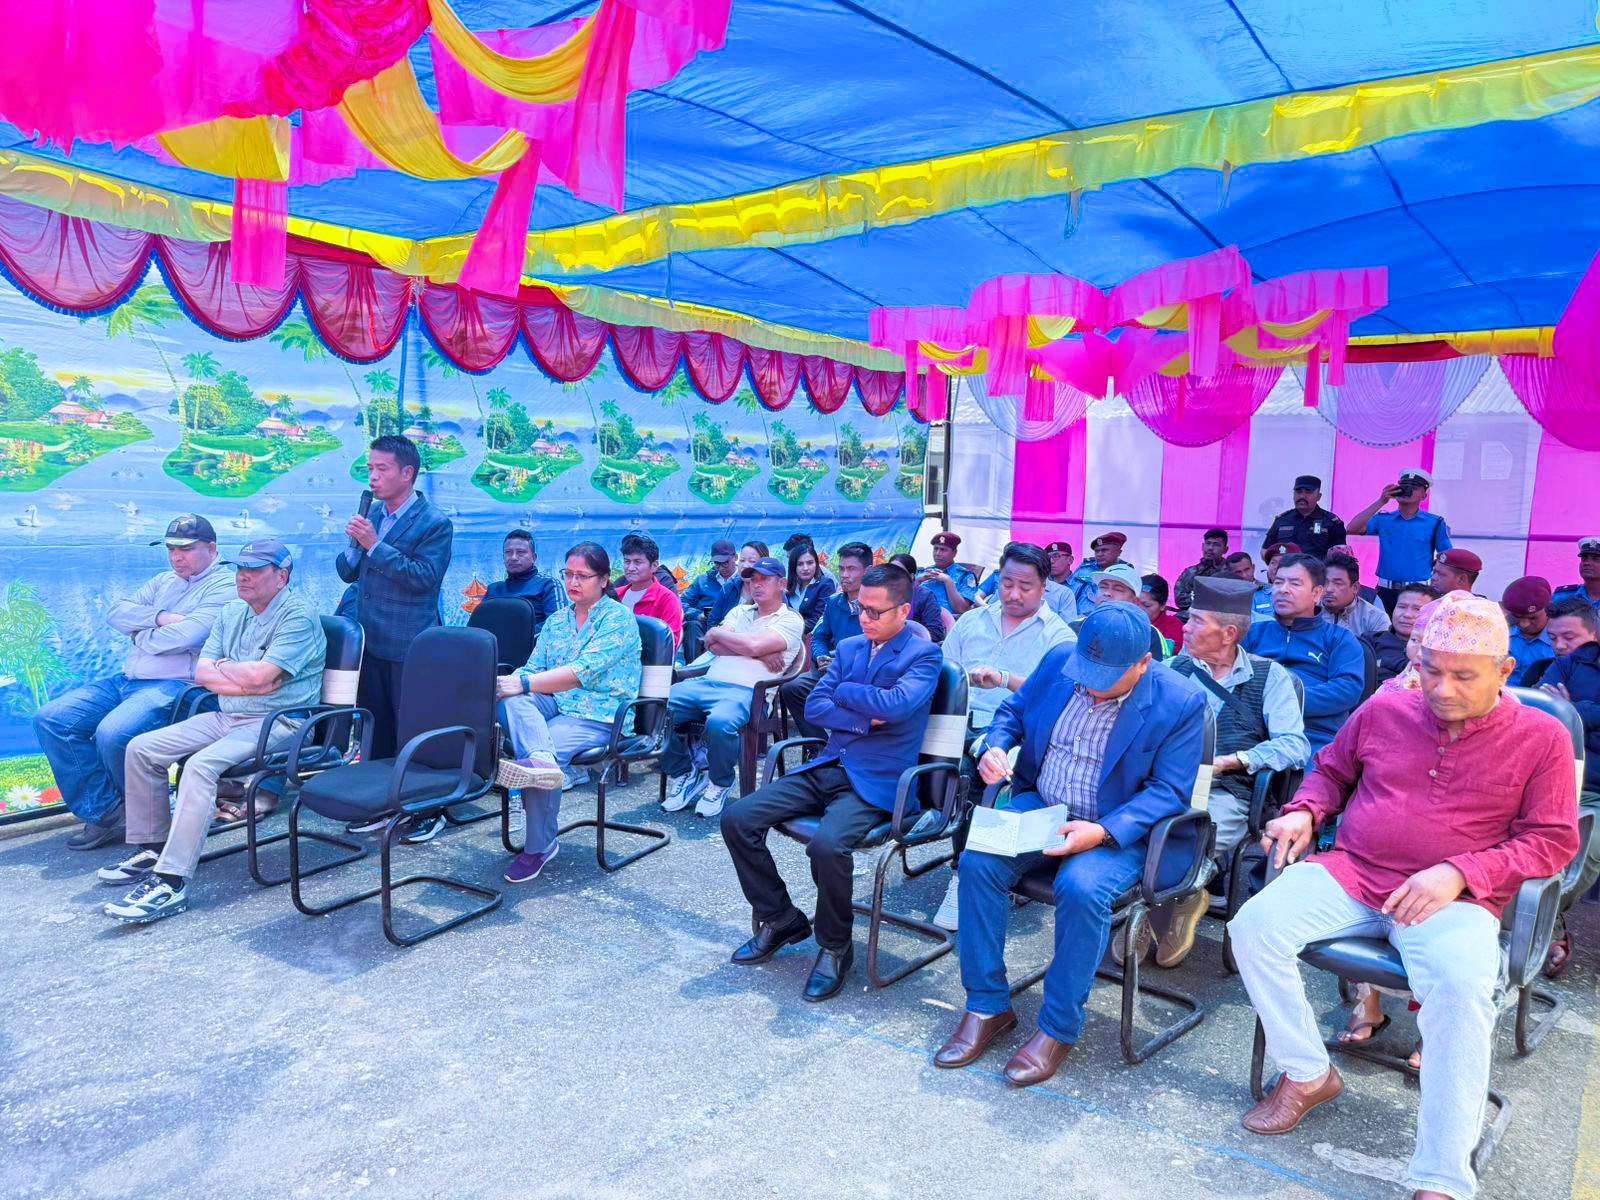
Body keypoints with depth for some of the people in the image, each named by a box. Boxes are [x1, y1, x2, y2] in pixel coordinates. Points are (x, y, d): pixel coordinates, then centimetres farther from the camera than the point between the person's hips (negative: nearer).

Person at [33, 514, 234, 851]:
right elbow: (116, 613, 10)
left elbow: (189, 634, -20)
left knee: (112, 733, -31)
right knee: (50, 720, -5)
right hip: (126, 680, 9)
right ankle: (103, 814, -2)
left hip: (176, 685, -9)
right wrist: (159, 617, -7)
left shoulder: (224, 587, -5)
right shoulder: (163, 582, 23)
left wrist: (141, 636, -2)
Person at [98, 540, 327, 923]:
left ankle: (172, 882, -29)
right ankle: (151, 849, 13)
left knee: (201, 764, -31)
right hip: (226, 718, 9)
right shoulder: (232, 612, 15)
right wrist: (249, 679, -9)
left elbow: (261, 674, -22)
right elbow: (202, 673, 8)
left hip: (279, 723, -9)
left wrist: (223, 668, -1)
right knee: (142, 748, 2)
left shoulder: (298, 614, -11)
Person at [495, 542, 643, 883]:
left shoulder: (619, 617, -4)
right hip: (555, 707, 5)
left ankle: (540, 845, -14)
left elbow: (584, 671, -17)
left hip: (598, 717, -5)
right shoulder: (556, 620, 19)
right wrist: (506, 683, -13)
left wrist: (524, 683, -25)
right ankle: (541, 759, -50)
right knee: (510, 700, -26)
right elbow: (532, 669, 11)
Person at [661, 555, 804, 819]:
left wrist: (717, 633, 4)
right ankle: (684, 774, 3)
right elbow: (713, 646, 8)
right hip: (707, 682, 6)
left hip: (746, 691, -6)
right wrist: (759, 653, -4)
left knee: (720, 723, -38)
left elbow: (755, 645, -12)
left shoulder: (790, 620, 6)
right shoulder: (740, 612, 25)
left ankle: (720, 784, -8)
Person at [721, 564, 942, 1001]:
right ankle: (780, 919, 12)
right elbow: (814, 707, 8)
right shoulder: (849, 647, 15)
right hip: (825, 768, 7)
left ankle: (835, 947, -5)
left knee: (827, 844, -34)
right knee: (737, 818, -8)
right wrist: (864, 720, -9)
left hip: (875, 782, -6)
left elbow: (896, 704, -21)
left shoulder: (924, 655, -3)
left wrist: (842, 692, -4)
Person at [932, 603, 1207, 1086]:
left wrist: (1103, 832, -27)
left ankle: (1058, 1028, -10)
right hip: (1039, 807, 4)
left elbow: (1168, 791, -13)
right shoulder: (1060, 660, -2)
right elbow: (1014, 711, 13)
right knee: (977, 860, -21)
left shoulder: (1181, 702, -13)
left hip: (1118, 830, -4)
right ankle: (987, 1006, -4)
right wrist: (994, 747, -11)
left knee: (1082, 888, -33)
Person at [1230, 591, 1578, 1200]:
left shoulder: (1542, 737, 1)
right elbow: (1330, 770, 23)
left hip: (1453, 898, -3)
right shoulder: (1384, 710, 8)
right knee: (1254, 926, -20)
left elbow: (1553, 840, -1)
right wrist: (1304, 812, 0)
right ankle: (1308, 1074, 0)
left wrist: (1459, 873, -15)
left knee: (1462, 986, -35)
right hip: (1349, 875, 3)